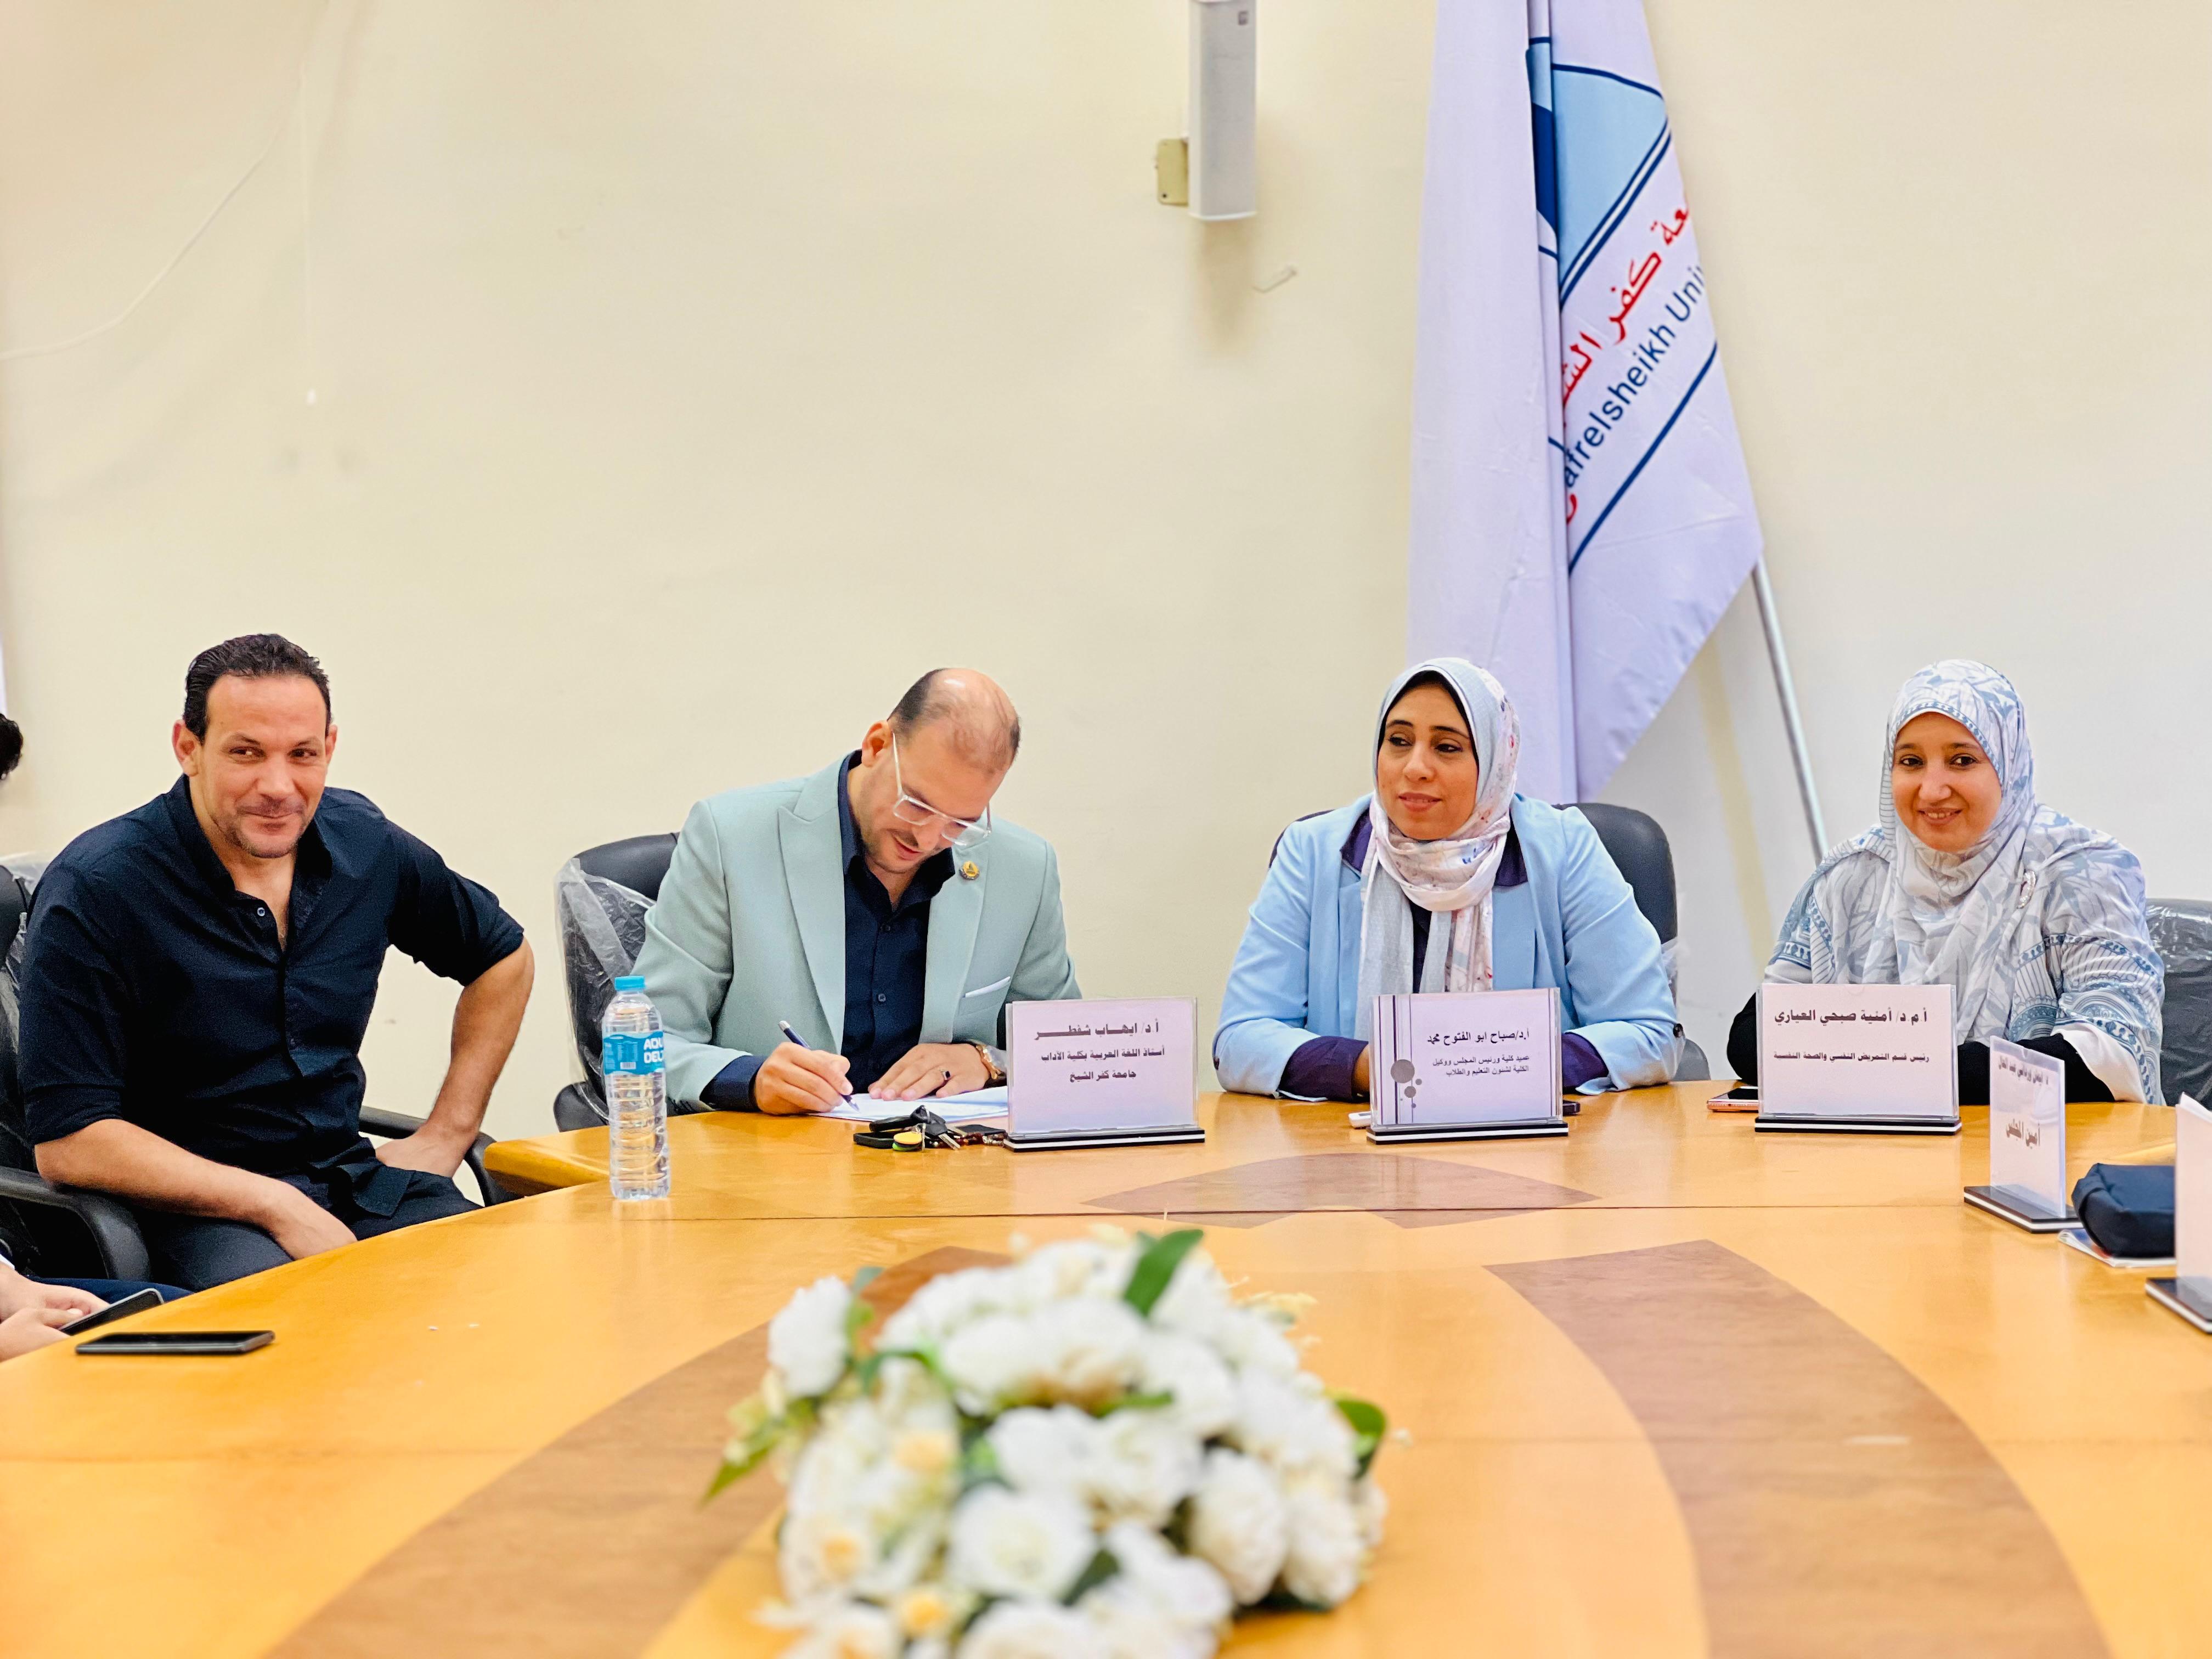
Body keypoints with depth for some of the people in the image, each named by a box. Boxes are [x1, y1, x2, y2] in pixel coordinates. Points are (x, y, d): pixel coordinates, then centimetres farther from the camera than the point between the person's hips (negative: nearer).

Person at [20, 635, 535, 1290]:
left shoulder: (364, 843, 4)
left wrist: (447, 1131, 12)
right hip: (192, 1204, -6)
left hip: (351, 1170, 6)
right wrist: (278, 1209, -19)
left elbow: (503, 955, 23)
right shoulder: (91, 891, -12)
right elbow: (68, 1142, -16)